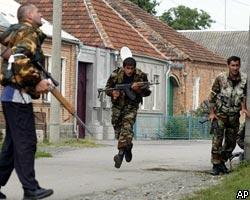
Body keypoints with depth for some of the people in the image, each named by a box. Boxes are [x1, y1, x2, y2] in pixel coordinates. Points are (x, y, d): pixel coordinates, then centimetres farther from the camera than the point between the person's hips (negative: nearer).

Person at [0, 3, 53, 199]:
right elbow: (20, 59, -24)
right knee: (26, 142, -8)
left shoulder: (18, 34, 23)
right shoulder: (29, 32, -7)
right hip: (19, 95, -10)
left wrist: (38, 81, 9)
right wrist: (37, 81, -17)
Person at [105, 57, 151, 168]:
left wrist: (138, 90, -21)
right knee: (117, 129, 7)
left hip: (131, 106, -2)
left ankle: (121, 153, -22)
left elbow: (147, 92, 0)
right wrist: (113, 92, -18)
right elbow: (107, 88, 5)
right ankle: (127, 147, 34)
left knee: (127, 127, -20)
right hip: (117, 105, 2)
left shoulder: (141, 76, -9)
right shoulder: (115, 75, -8)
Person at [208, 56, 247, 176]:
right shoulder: (220, 79, -13)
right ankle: (216, 165, -5)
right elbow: (212, 96, -5)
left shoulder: (244, 79, -5)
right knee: (217, 140, -10)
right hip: (220, 114, -4)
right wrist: (212, 112, -7)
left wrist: (243, 107, -2)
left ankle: (222, 162, 25)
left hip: (234, 115, 4)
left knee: (231, 141, 9)